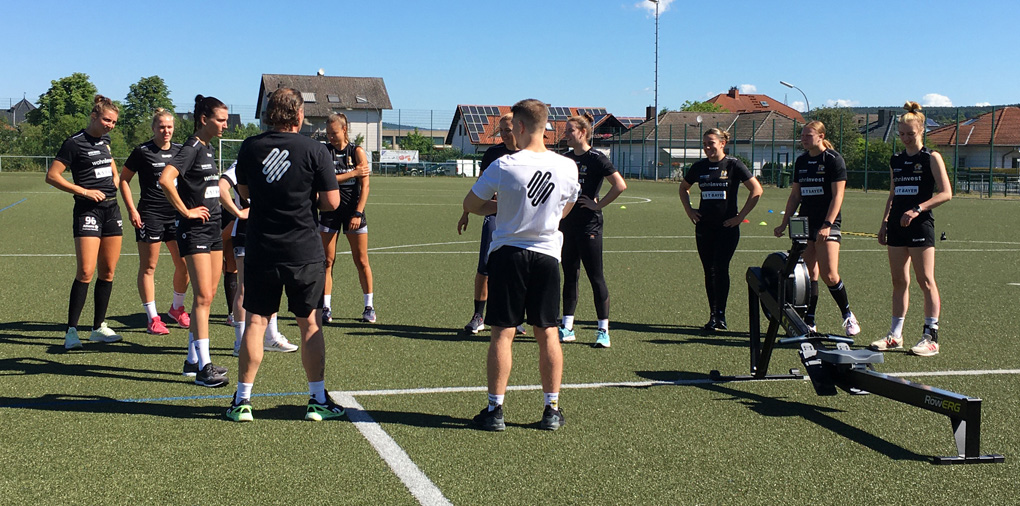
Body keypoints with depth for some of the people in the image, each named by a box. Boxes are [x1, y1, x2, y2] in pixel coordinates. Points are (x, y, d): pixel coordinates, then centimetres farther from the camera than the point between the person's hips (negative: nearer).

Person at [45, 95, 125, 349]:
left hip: (111, 208, 7)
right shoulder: (75, 143, -8)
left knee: (107, 272, 8)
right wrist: (84, 191, -15)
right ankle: (71, 331, -8)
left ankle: (99, 327, 17)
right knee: (85, 272, -14)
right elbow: (52, 176, -11)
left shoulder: (105, 140, 13)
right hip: (88, 211, -7)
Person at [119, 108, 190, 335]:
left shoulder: (180, 150, 9)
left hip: (177, 214, 4)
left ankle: (177, 308, 26)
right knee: (148, 267, -1)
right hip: (150, 214, -4)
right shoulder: (142, 151, -4)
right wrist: (131, 209, -6)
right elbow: (123, 179, 2)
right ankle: (153, 318, 5)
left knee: (184, 264, 4)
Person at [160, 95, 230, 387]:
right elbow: (165, 179, -29)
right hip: (194, 230, -9)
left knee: (207, 295, 11)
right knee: (203, 296, -11)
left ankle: (194, 359, 19)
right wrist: (186, 211, -21)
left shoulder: (207, 148, 14)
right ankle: (203, 367, -10)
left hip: (212, 227, 9)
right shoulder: (192, 148, -14)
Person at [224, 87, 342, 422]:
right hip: (305, 253, -2)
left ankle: (242, 401, 10)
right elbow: (332, 202, -7)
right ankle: (318, 401, 14)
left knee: (255, 323, 9)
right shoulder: (315, 151, -9)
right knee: (310, 324, 9)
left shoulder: (250, 147, 0)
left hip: (260, 251, 2)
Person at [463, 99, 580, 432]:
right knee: (547, 333, 10)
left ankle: (495, 409, 6)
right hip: (547, 254, 3)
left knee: (503, 333, 2)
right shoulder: (568, 168, -2)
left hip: (508, 253, -3)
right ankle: (552, 409, 15)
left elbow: (470, 204, -1)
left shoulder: (504, 167, -13)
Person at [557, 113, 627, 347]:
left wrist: (598, 204, -14)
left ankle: (603, 330, 3)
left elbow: (620, 185, -17)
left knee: (596, 277, -3)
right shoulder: (566, 158, 10)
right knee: (569, 275, 11)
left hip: (589, 226, -7)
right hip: (566, 224, 7)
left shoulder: (597, 159, -10)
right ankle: (567, 327, 17)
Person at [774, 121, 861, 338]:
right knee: (808, 274, 4)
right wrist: (784, 223, 11)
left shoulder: (834, 160, -6)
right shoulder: (801, 161, 13)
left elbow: (837, 195, -12)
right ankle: (809, 322, 9)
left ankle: (848, 316, 7)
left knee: (829, 275, -12)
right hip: (805, 222, 6)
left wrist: (827, 225, -19)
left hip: (827, 224, -6)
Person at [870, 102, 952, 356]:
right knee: (899, 281, 7)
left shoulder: (931, 158, -3)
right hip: (897, 227, 6)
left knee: (925, 280, -5)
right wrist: (884, 223, 13)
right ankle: (895, 335, 12)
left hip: (920, 225, -6)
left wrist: (917, 209, -18)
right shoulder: (896, 160, 14)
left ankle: (931, 337, -1)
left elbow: (945, 193, -9)